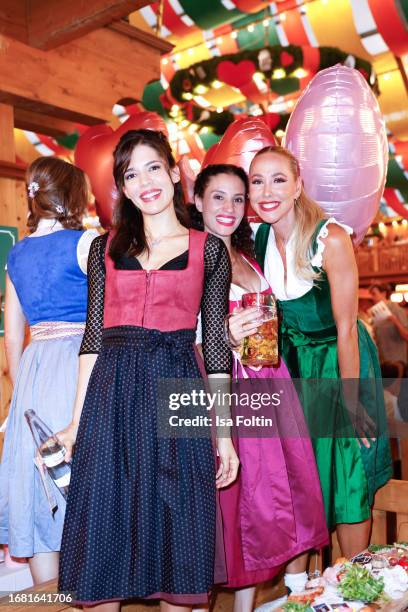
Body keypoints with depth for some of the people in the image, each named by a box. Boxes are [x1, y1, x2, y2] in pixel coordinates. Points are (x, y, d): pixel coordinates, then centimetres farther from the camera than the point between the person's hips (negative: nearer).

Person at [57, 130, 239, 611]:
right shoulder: (105, 248, 11)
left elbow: (214, 345, 5)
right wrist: (77, 422, 4)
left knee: (174, 525, 6)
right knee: (106, 528, 7)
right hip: (111, 395, 2)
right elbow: (94, 337, 9)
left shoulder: (209, 250, 7)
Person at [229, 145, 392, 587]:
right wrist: (237, 331, -18)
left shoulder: (330, 239, -22)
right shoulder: (260, 240, -6)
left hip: (338, 360, -5)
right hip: (292, 360, 5)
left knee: (346, 475, 1)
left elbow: (346, 328, -19)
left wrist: (352, 401, -16)